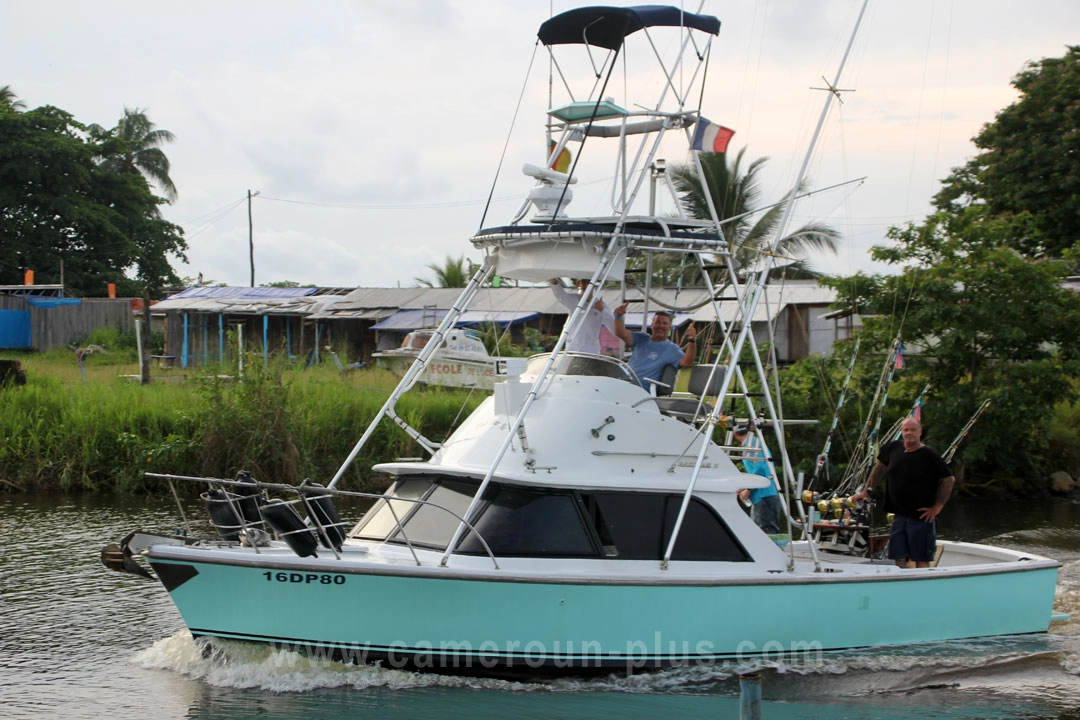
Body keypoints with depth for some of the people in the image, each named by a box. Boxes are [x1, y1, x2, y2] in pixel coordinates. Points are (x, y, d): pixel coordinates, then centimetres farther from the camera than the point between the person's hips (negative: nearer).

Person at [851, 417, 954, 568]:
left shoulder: (929, 455, -10)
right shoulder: (894, 448, 5)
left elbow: (948, 480, -7)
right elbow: (879, 468, 20)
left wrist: (937, 507, -8)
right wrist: (866, 491, 18)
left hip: (921, 516, -5)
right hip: (898, 515, 5)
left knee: (921, 561, -2)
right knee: (899, 560, 5)